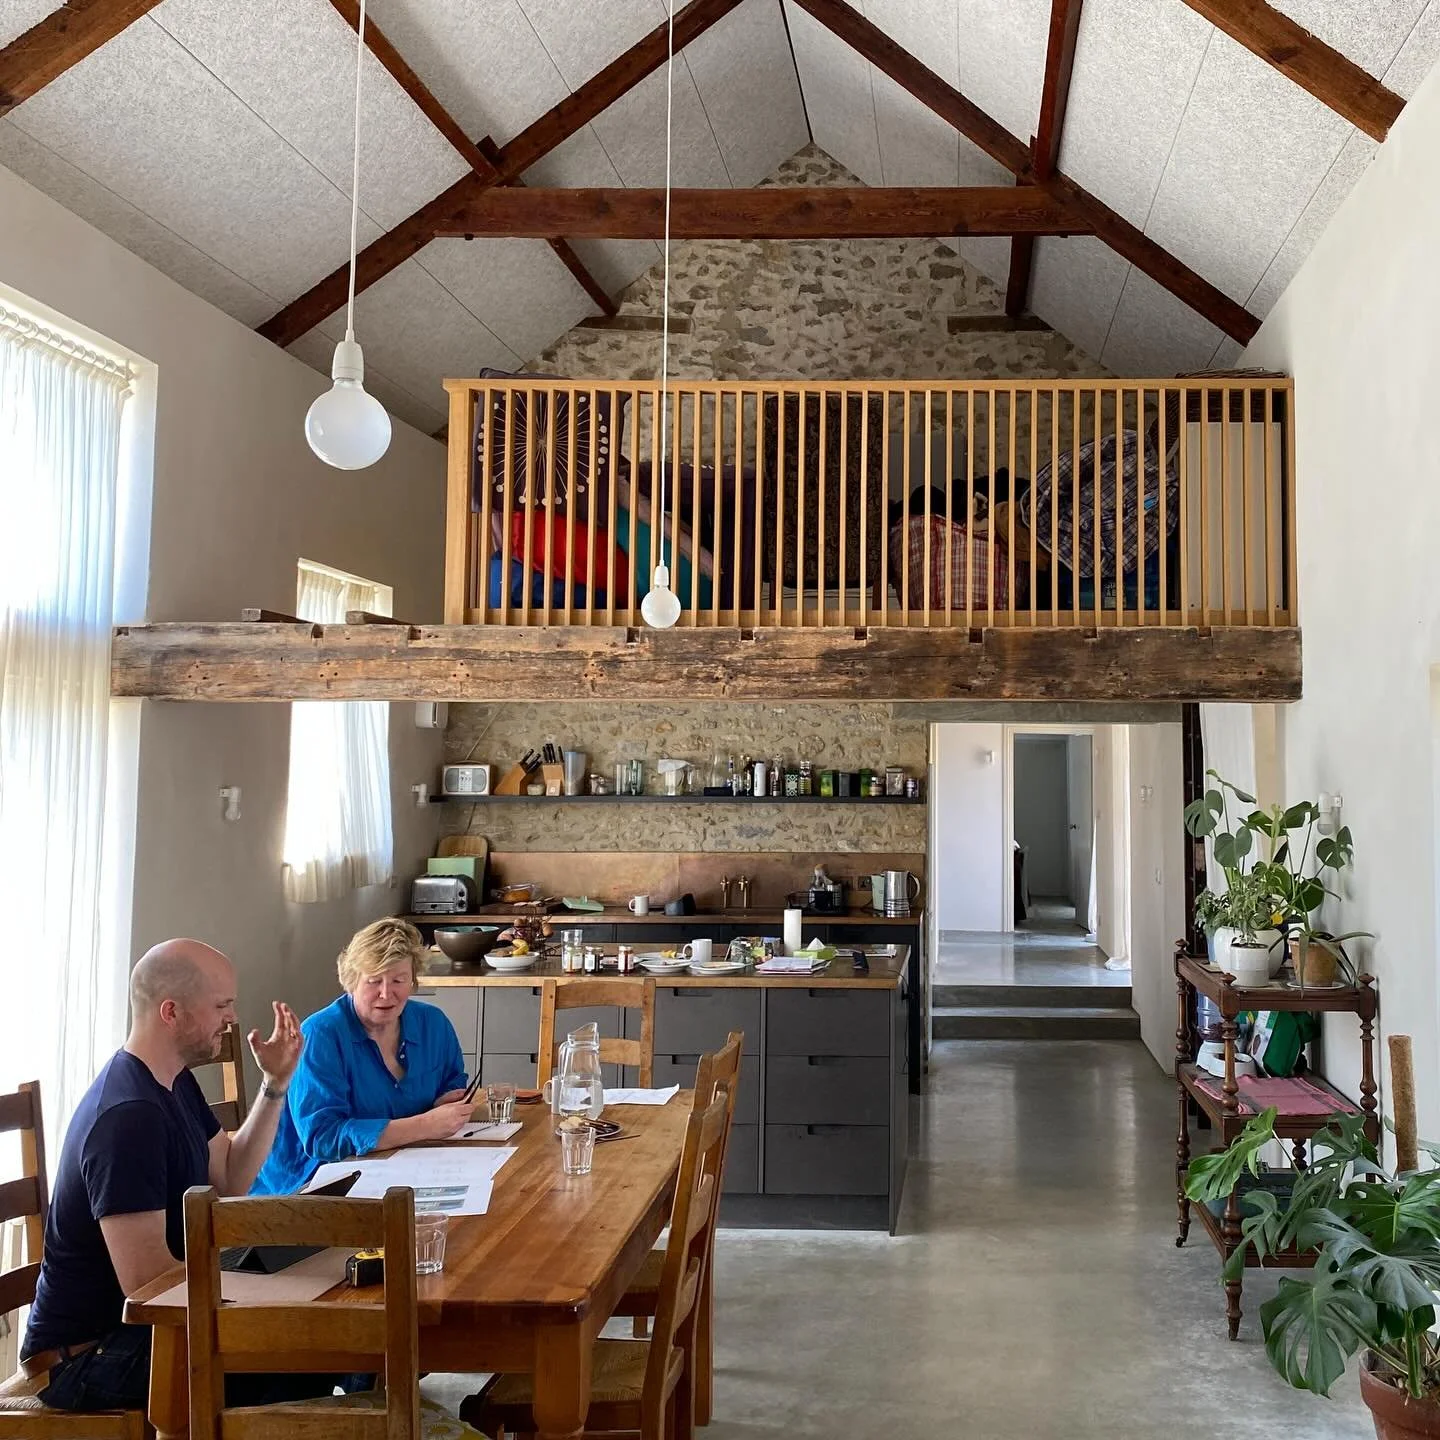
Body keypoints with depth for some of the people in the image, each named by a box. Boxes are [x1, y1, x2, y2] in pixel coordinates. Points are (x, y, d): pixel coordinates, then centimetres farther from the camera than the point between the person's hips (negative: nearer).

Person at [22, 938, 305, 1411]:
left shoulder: (175, 1084, 6)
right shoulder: (129, 1118, -27)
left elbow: (229, 1180, 11)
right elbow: (144, 1277, -29)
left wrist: (274, 1084, 2)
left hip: (135, 1320, 10)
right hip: (84, 1356, -10)